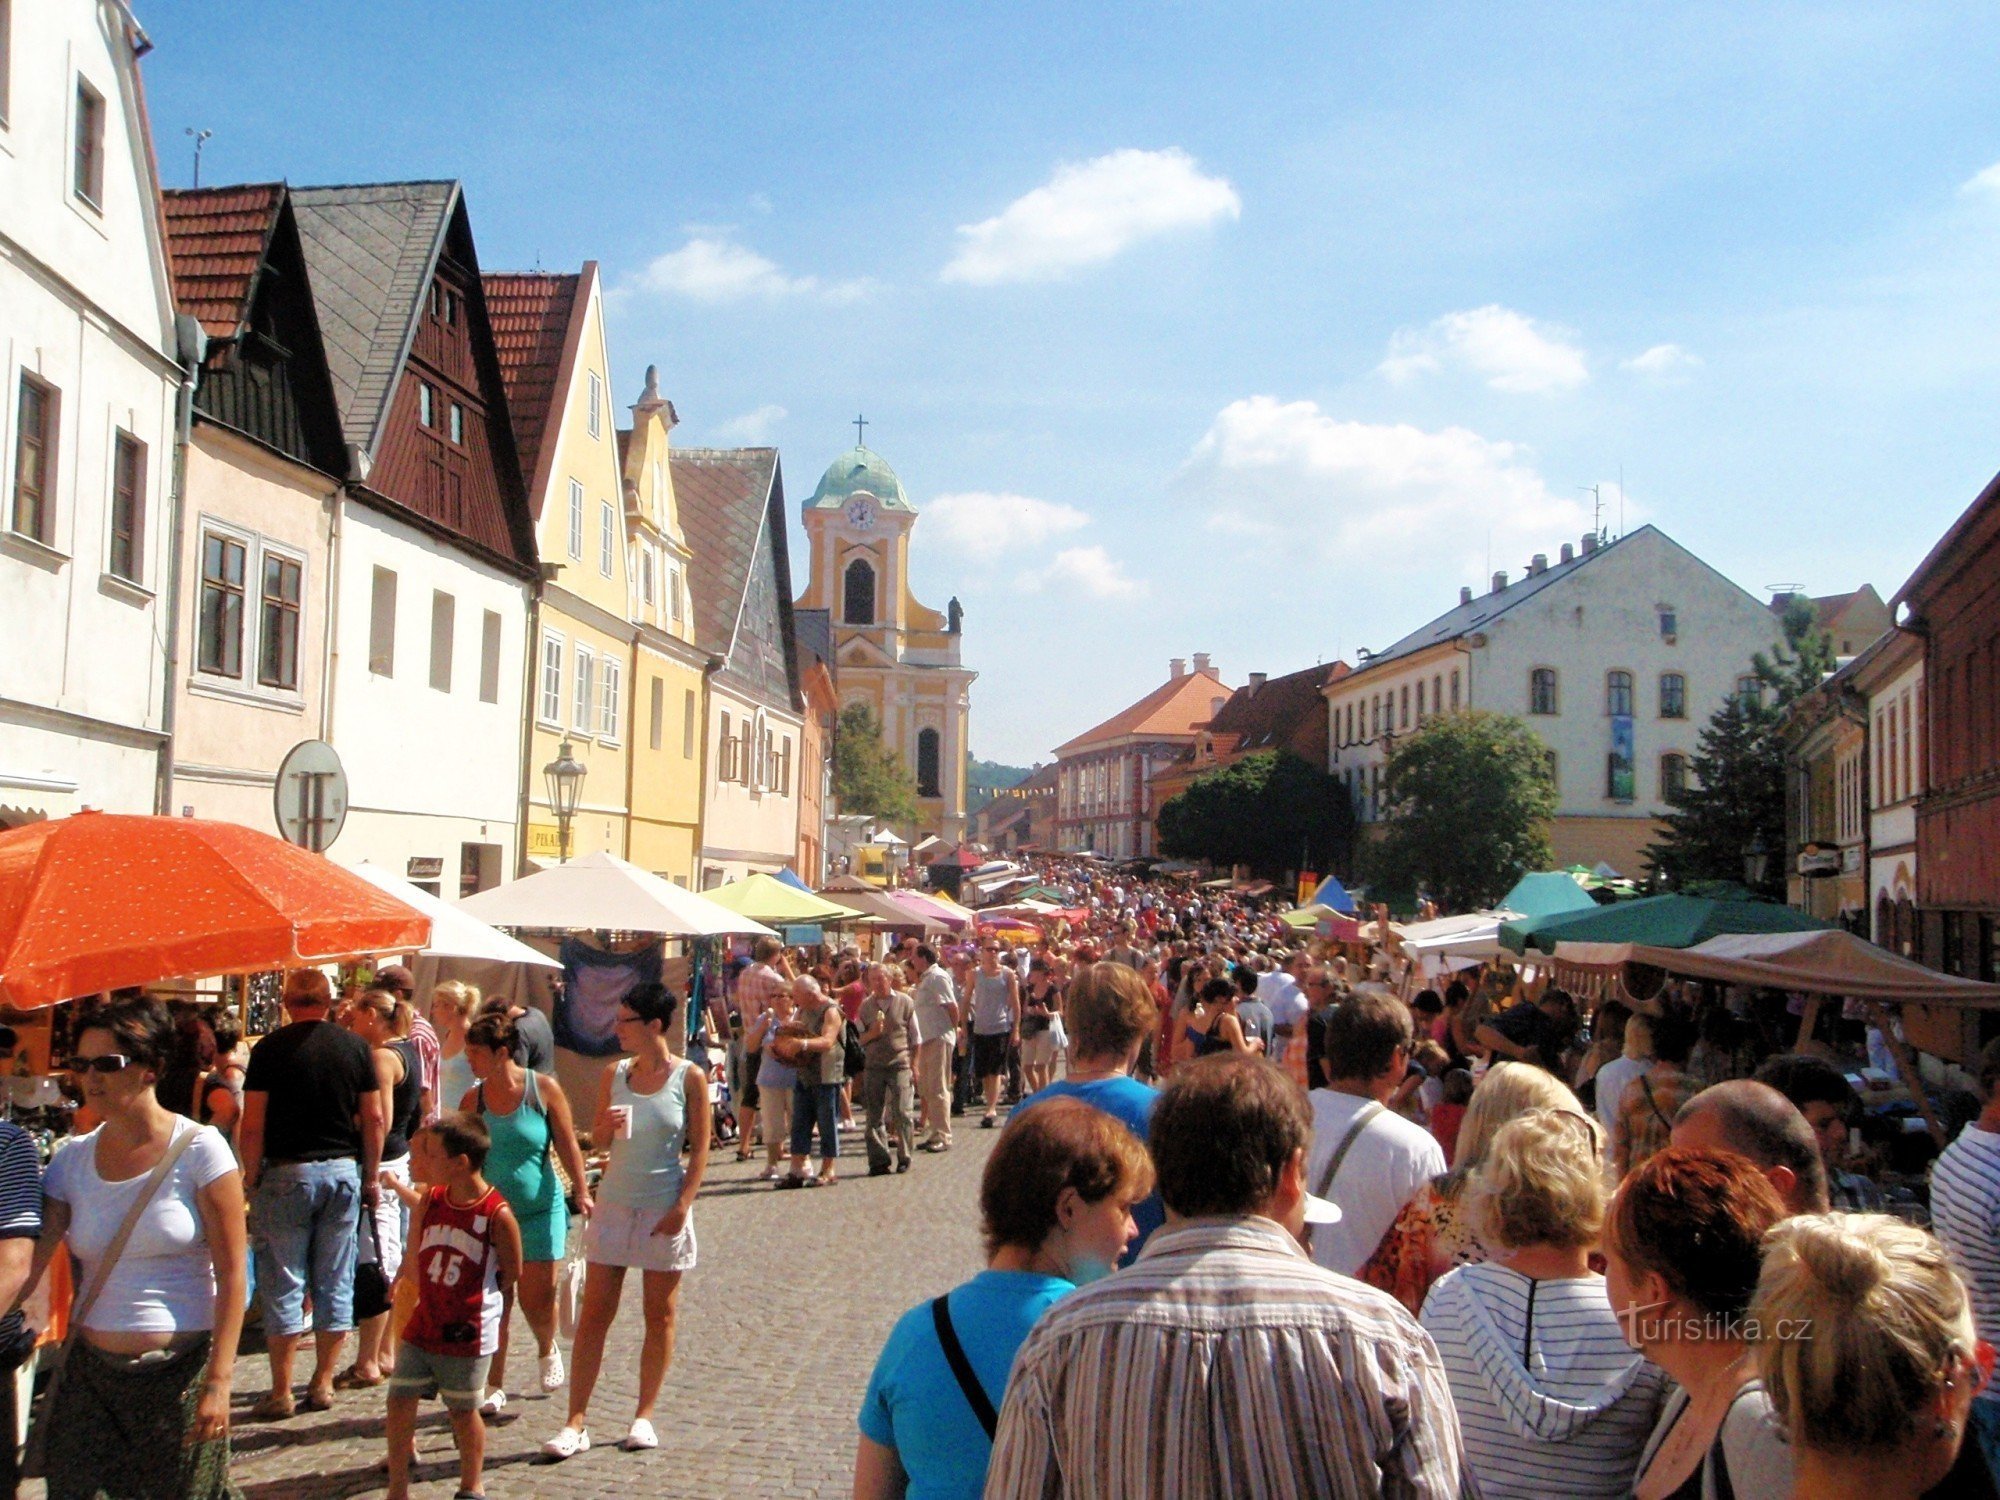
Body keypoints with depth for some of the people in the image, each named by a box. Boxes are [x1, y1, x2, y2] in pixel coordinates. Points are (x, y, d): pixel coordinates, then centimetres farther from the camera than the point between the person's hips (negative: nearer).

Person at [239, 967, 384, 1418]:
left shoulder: (271, 1048, -6)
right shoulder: (355, 1047, 2)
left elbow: (252, 1125, -9)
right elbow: (374, 1119, 2)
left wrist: (251, 1179, 0)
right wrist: (372, 1178, 11)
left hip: (286, 1173, -3)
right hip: (343, 1171, 3)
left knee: (283, 1285, 3)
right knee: (335, 1283, 9)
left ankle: (281, 1392, 6)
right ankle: (322, 1384, 15)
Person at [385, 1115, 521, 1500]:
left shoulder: (498, 1216, -16)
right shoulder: (430, 1201, 0)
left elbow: (511, 1276, -5)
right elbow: (414, 1266, 11)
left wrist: (472, 1302, 3)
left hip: (468, 1336, -5)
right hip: (422, 1328, 5)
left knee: (463, 1410, 8)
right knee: (399, 1399, 4)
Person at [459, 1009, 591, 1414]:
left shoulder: (543, 1089, -8)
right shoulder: (474, 1100, -1)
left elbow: (568, 1145, -2)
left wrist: (582, 1192, -3)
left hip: (540, 1209, -2)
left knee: (538, 1299, 2)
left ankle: (547, 1350, 34)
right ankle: (494, 1388, 11)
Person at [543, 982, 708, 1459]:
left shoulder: (689, 1078, -6)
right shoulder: (615, 1073, 5)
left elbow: (700, 1148, -4)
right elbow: (596, 1135, 11)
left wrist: (683, 1205, -12)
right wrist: (607, 1127, -12)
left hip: (664, 1209, -3)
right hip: (613, 1204, 3)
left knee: (660, 1315, 7)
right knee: (594, 1313, 1)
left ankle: (645, 1416, 19)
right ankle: (577, 1421, 5)